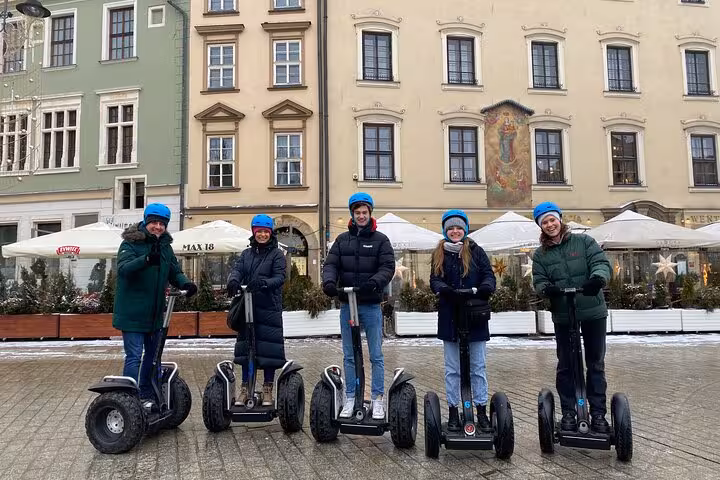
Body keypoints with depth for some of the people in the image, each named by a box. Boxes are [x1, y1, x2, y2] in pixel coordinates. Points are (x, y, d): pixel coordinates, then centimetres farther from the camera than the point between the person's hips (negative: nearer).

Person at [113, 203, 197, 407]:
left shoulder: (165, 246, 8)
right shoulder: (130, 243, -11)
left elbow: (175, 272, 10)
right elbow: (123, 268, -27)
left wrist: (185, 283, -12)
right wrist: (146, 259, -46)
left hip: (154, 312, 7)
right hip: (132, 312, -7)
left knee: (153, 354, 17)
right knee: (134, 356, -7)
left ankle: (146, 396, 31)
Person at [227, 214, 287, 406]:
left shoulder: (277, 254, 2)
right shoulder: (246, 254, 14)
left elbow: (280, 277, -10)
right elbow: (237, 270, -1)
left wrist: (264, 283, -29)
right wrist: (233, 280, -24)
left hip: (269, 308, -3)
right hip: (248, 308, 4)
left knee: (268, 349, 0)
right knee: (246, 348, 7)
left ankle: (267, 390, 13)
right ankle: (245, 388, 19)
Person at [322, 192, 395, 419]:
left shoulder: (380, 239, 2)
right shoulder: (342, 239, 10)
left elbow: (388, 267, -7)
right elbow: (330, 264, 2)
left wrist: (374, 282, -27)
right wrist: (329, 281, -20)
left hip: (372, 306, -2)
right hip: (347, 305, 3)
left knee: (376, 356, 4)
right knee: (349, 356, 10)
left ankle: (377, 399, 15)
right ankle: (350, 398, 20)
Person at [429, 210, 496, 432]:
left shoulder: (476, 251, 3)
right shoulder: (439, 254, 7)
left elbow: (489, 275, -1)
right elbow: (434, 280, -2)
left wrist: (485, 288, -23)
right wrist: (445, 289, -23)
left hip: (475, 316, -1)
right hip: (449, 317, 1)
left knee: (478, 367, 8)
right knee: (452, 369, 9)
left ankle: (482, 412, 17)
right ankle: (453, 412, 18)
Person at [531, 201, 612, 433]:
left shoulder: (584, 241, 1)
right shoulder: (540, 254, 7)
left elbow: (601, 263, -8)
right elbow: (539, 281, 1)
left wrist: (598, 278, -30)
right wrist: (547, 288, -23)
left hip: (593, 311, -1)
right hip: (562, 316, 1)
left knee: (596, 364, 7)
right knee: (565, 366, 7)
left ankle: (598, 413, 17)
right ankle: (568, 413, 19)